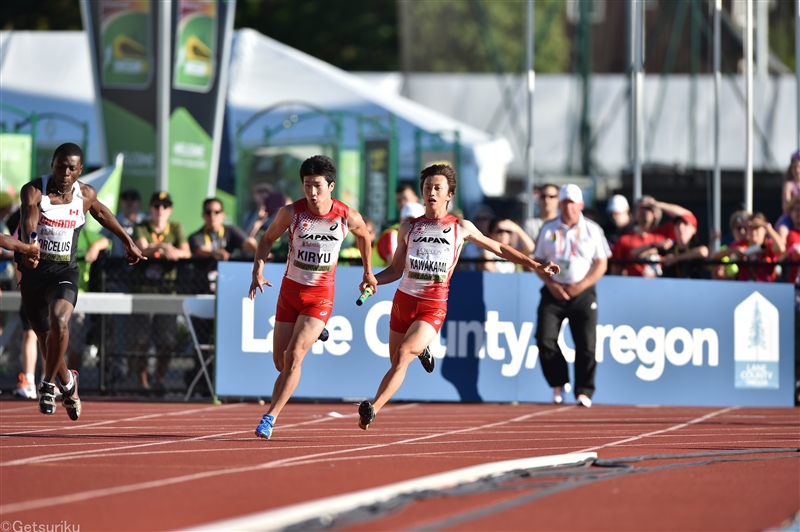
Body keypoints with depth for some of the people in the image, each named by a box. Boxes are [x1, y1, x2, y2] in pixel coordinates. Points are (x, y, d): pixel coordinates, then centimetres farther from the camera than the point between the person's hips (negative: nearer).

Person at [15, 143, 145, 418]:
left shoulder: (85, 195, -2)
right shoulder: (33, 191, -14)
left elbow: (101, 213, 21)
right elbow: (29, 221, -33)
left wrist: (128, 242, 30)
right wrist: (28, 248, -54)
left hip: (64, 271, 0)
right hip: (33, 269, 0)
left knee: (60, 321, -28)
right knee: (45, 336, 11)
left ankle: (48, 384, -14)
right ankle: (67, 383, 38)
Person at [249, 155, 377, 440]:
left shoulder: (348, 217, -12)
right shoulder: (291, 212, -12)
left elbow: (363, 235, 12)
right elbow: (267, 239, 4)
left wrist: (368, 272, 21)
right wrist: (258, 272, -11)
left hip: (320, 295, -2)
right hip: (290, 290, 2)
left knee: (294, 355, -19)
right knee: (280, 361, 8)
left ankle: (270, 417, -15)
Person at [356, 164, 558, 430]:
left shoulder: (461, 228, 5)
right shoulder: (409, 228, 8)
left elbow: (498, 248, 17)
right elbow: (396, 270, 13)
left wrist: (536, 265, 17)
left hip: (434, 306, -3)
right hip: (403, 299, 3)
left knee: (403, 356, -24)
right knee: (396, 364, 8)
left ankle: (373, 408, -31)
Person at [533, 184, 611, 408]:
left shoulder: (592, 230, 3)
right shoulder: (548, 229, 8)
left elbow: (601, 264, 2)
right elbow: (538, 261, 9)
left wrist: (581, 286, -10)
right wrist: (550, 284, -7)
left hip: (582, 294, -1)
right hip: (554, 291, 1)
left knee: (586, 344, -7)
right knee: (545, 338, -11)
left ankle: (584, 391, 2)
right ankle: (558, 383, 7)